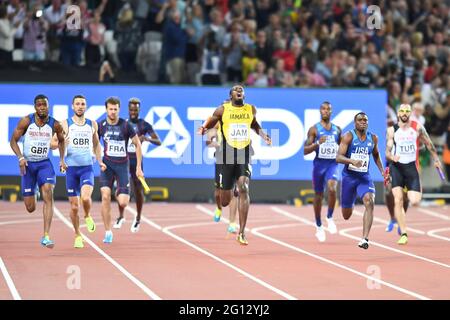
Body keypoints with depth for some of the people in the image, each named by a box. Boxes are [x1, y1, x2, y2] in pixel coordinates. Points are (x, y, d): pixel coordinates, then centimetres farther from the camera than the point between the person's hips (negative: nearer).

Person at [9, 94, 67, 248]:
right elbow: (13, 140, -3)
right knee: (30, 208, 3)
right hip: (28, 164, 0)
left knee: (48, 196, -23)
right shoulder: (26, 121, -10)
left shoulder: (55, 124, -6)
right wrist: (20, 157, -18)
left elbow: (61, 140, 15)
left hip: (44, 164, 0)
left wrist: (62, 159, 6)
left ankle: (46, 237, -24)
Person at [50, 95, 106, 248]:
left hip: (87, 168, 0)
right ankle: (77, 235, 21)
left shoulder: (92, 124, 8)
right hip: (71, 168, 0)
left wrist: (100, 161, 10)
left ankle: (87, 216, 9)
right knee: (74, 206, 3)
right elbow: (52, 143, 0)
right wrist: (61, 143, -22)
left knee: (86, 197, -24)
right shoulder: (65, 124, 1)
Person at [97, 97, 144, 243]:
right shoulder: (101, 125, -1)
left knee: (123, 203, -9)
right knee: (105, 196, -17)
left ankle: (121, 193, 31)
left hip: (122, 165, -1)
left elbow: (137, 144, 1)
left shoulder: (126, 125, -7)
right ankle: (108, 232, -6)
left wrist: (139, 167, -1)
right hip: (107, 165, 1)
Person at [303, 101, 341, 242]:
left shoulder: (337, 129, 8)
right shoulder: (314, 129, -2)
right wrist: (317, 143, -22)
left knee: (332, 188, -26)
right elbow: (305, 150, -6)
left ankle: (330, 218, -6)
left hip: (332, 164, 1)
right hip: (319, 164, -1)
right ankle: (319, 226, 24)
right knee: (318, 196, 8)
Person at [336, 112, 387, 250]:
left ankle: (364, 239, -30)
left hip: (365, 177, 2)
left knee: (369, 202, -27)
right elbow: (338, 157, -17)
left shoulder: (373, 138, 4)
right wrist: (353, 161, -34)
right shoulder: (349, 136, -10)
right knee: (346, 215, 10)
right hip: (349, 176, -2)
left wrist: (382, 171, 13)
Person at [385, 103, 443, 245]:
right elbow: (387, 152, -5)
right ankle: (403, 234, -7)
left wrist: (436, 159, 18)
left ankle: (418, 192, 29)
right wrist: (391, 157, -27)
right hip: (396, 167, 0)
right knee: (398, 200, -13)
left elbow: (428, 143, 12)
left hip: (411, 167, 0)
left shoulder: (417, 127, -2)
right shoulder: (392, 130, -3)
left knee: (415, 202, -11)